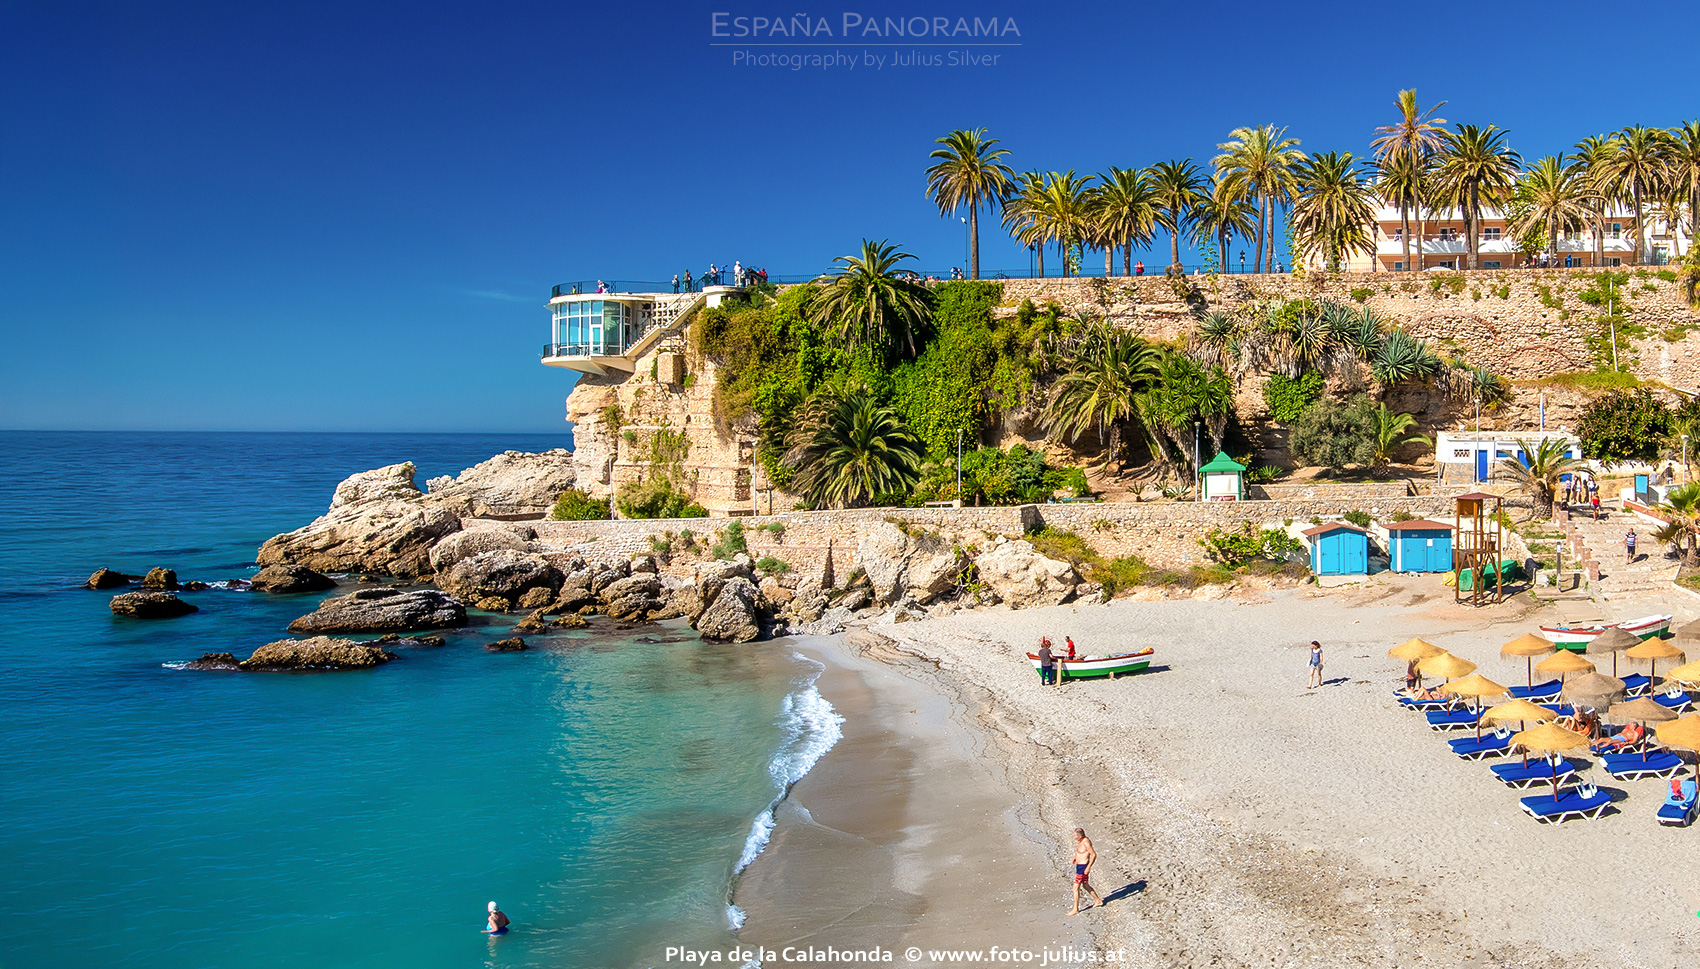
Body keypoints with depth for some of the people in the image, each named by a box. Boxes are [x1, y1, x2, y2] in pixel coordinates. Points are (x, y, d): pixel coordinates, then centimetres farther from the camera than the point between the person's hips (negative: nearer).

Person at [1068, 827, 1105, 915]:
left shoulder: (1086, 842, -24)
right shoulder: (1082, 840, 5)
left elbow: (1094, 854, -27)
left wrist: (1088, 867, -28)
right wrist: (1075, 857, 8)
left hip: (1083, 868, -10)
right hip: (1079, 866, 10)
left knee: (1076, 887, -5)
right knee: (1085, 885, 24)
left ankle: (1076, 909, 3)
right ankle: (1098, 901, 38)